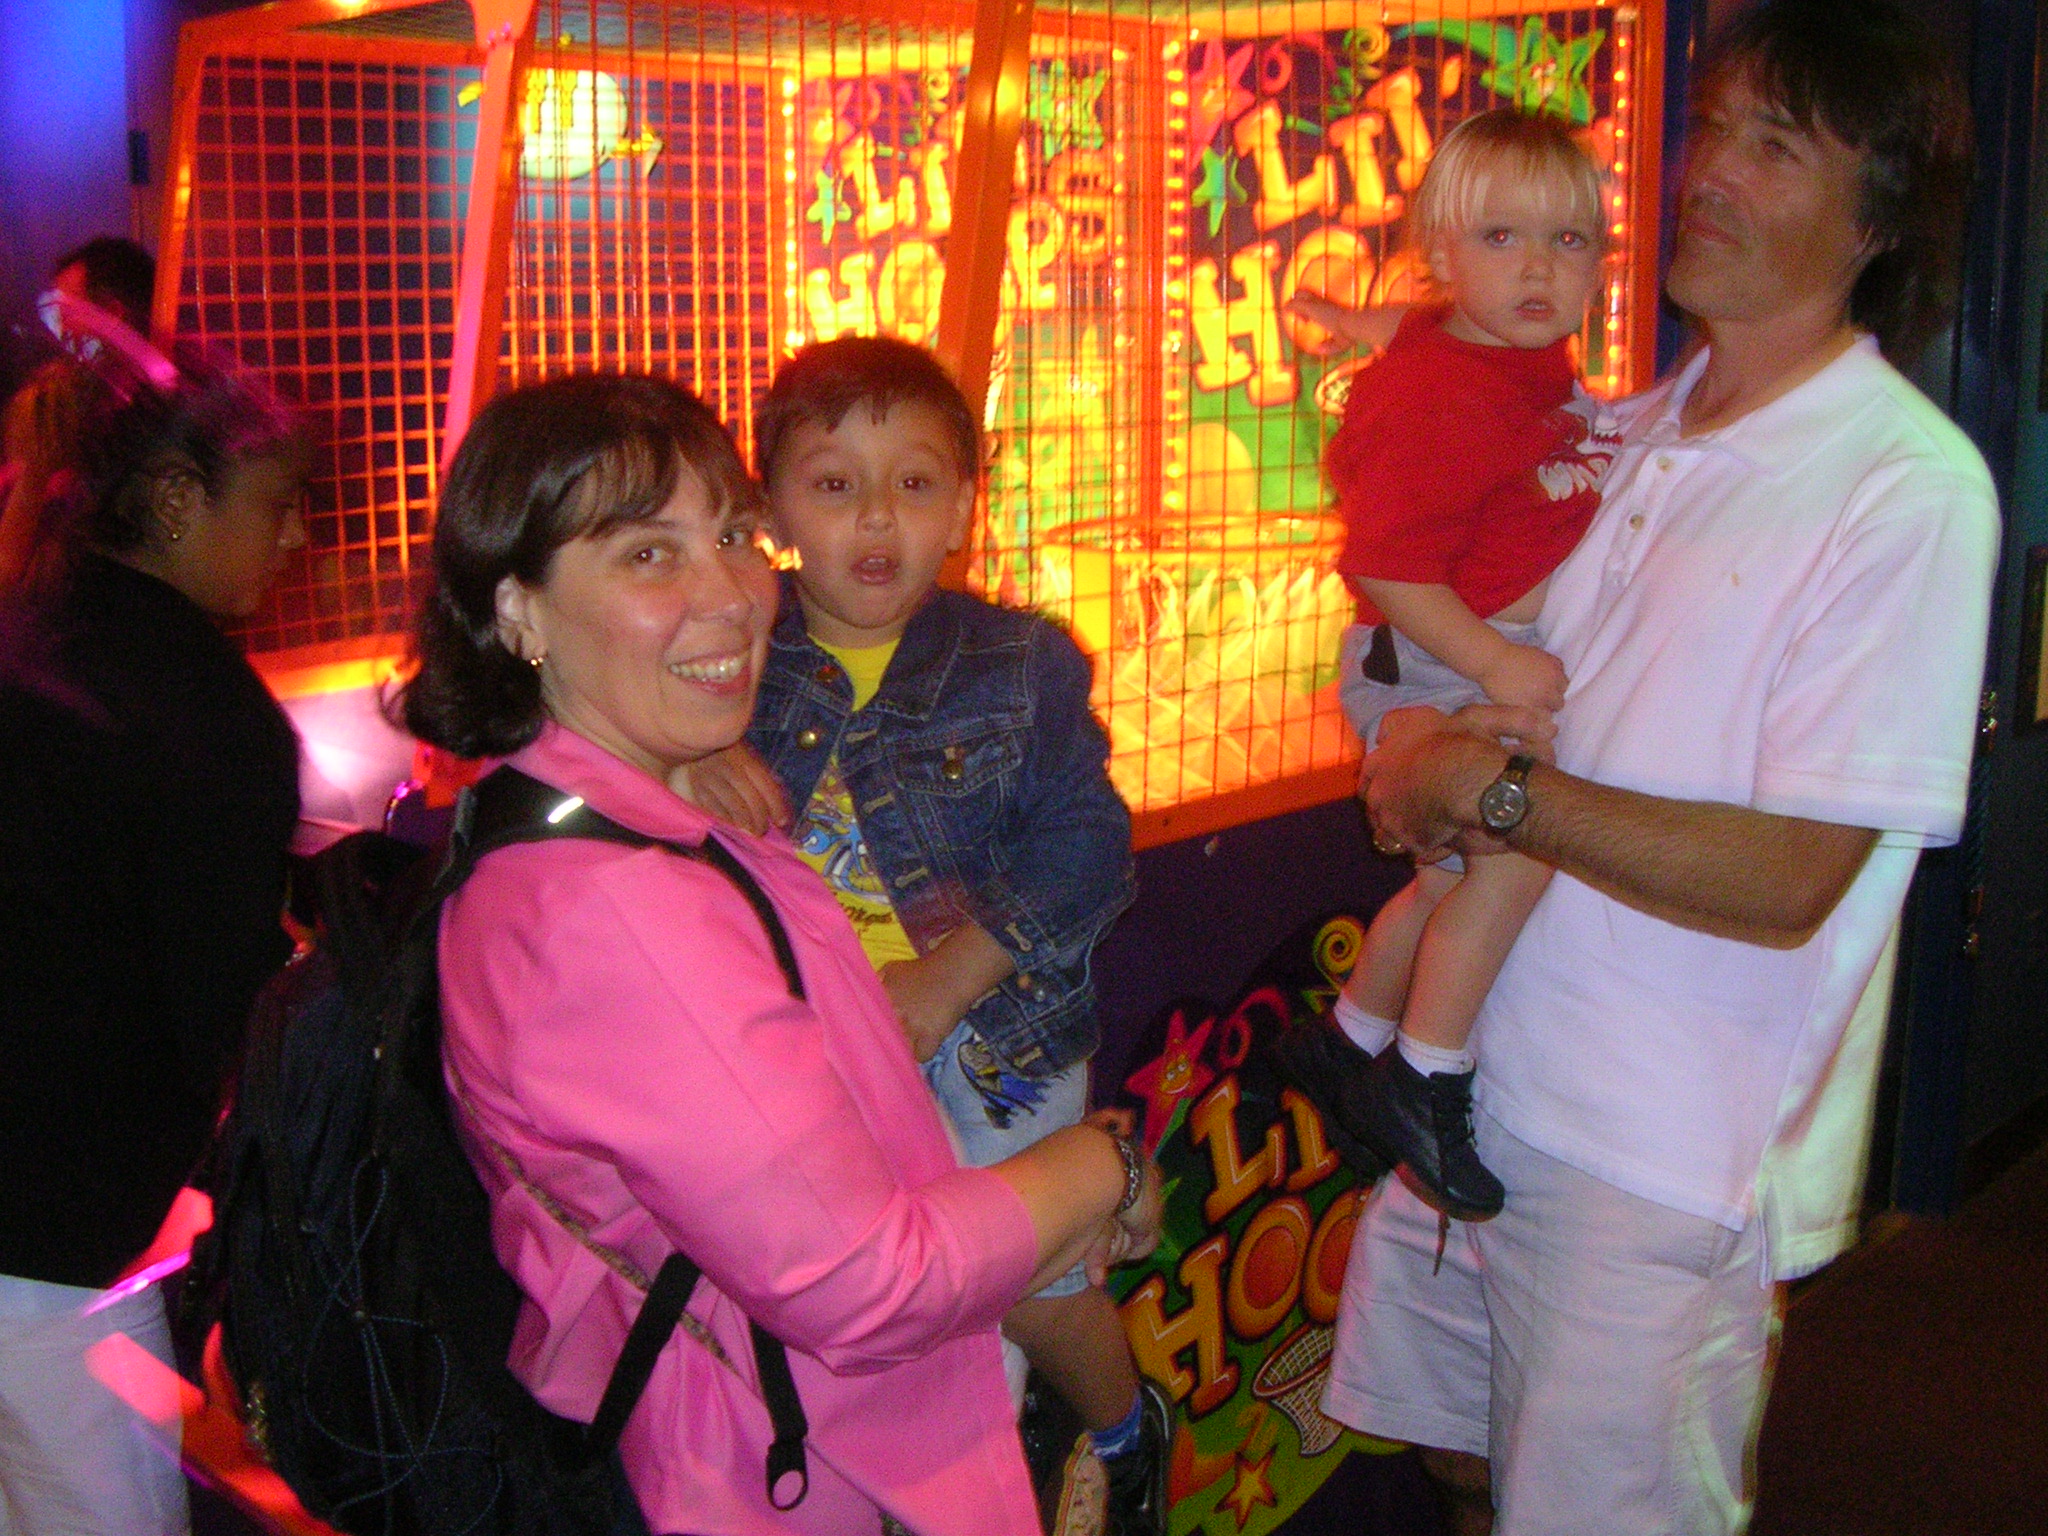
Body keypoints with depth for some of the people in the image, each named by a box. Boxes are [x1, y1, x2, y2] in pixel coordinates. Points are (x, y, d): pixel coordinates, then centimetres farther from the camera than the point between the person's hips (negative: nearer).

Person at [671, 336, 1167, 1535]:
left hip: (991, 1048, -1)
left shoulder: (1022, 665, -7)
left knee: (1031, 1284, 13)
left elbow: (1082, 849, -12)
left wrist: (943, 984, -22)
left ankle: (1126, 1432, 46)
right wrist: (683, 764, -25)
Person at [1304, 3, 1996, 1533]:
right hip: (1480, 1084, 6)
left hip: (1663, 1172, -6)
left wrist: (1494, 793, -18)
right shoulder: (1629, 434, 9)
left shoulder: (1913, 488, -13)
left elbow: (1791, 880, -18)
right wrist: (1420, 753, -8)